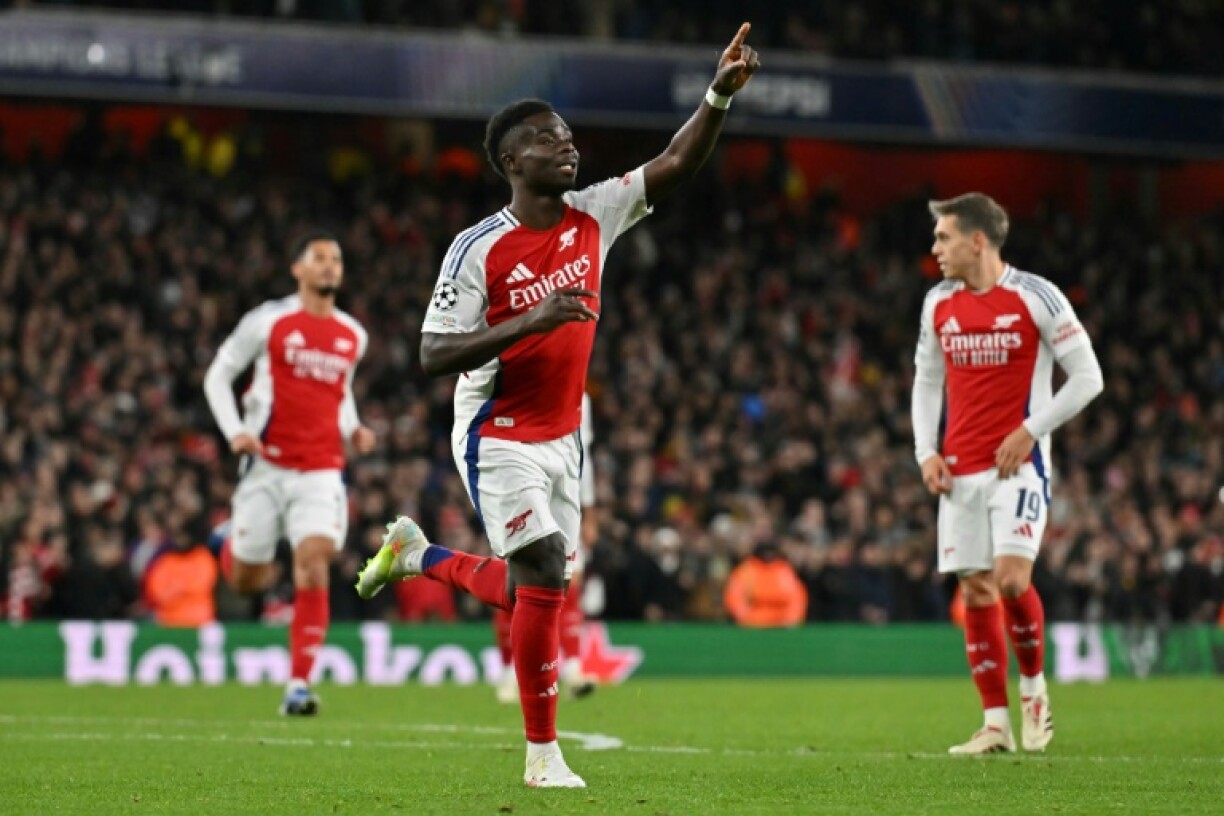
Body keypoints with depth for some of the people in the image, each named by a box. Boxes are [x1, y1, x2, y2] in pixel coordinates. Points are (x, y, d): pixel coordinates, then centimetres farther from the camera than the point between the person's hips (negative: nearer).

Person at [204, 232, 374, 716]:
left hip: (321, 471, 2)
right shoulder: (268, 321, -1)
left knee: (313, 567, -17)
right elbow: (218, 375, 4)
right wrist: (234, 430, -10)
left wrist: (353, 429, 8)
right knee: (247, 581, 6)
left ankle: (299, 686, -15)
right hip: (267, 465, -2)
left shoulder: (353, 336, 11)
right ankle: (233, 544, 45)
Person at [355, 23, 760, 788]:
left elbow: (677, 164, -4)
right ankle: (543, 754, -1)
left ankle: (417, 555, 39)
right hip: (498, 438, -6)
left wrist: (721, 93, -19)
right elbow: (434, 355, -19)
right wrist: (530, 321, -30)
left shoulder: (594, 216, -1)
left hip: (560, 436, 6)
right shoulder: (480, 249, -16)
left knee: (530, 592, 10)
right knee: (545, 577, -13)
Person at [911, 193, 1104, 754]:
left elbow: (1087, 376, -5)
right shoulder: (939, 303, 9)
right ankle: (996, 724, 6)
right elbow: (926, 381, 19)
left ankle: (1034, 688, 5)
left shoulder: (1035, 297, -7)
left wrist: (1030, 431, -12)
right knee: (976, 590, 1)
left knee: (1010, 577, -19)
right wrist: (926, 451, 5)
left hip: (1018, 462, -5)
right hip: (960, 470, 5)